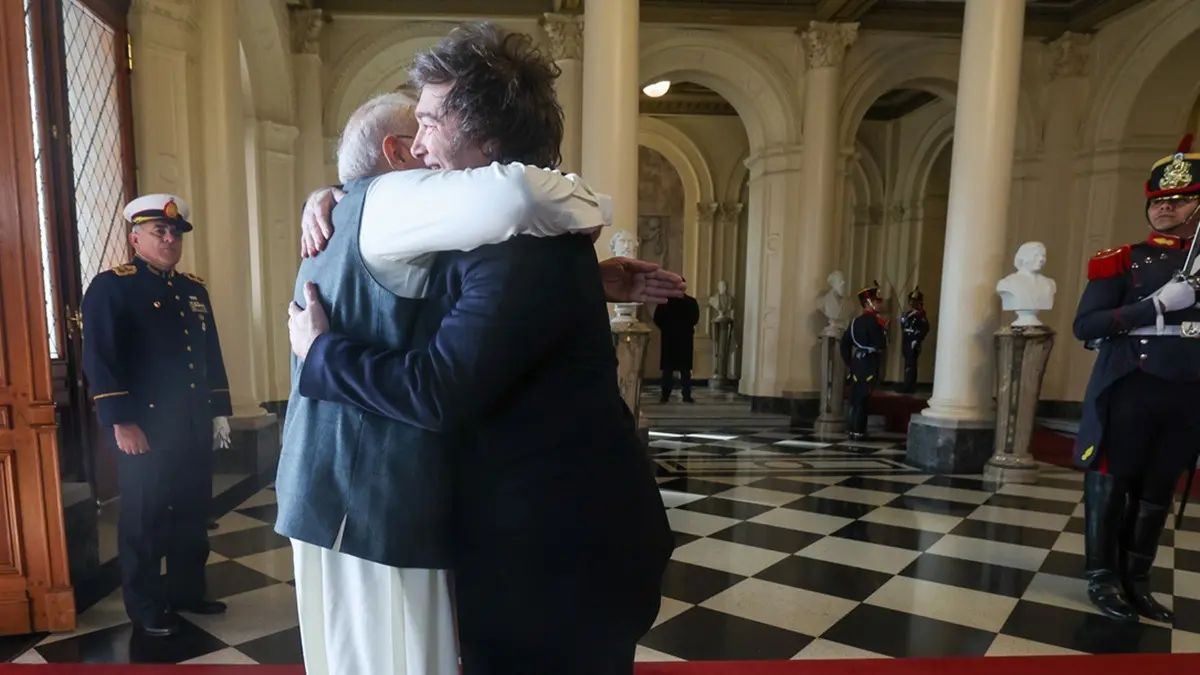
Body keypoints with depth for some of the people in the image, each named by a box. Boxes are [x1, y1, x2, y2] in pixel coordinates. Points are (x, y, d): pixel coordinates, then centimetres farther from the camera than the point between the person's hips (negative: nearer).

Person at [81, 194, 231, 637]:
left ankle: (188, 591, 30)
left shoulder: (194, 289, 14)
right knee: (144, 519, 7)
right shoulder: (110, 287, -6)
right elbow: (100, 360, -13)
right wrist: (121, 423, -18)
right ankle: (145, 607, 22)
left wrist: (219, 411, 12)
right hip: (145, 429, -6)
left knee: (193, 513, 14)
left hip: (194, 429, 6)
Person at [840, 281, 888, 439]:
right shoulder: (874, 321, -12)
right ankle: (858, 431, 0)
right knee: (862, 398, -4)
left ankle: (853, 429, 16)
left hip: (857, 363, 8)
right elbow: (881, 345, -16)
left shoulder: (855, 321, 12)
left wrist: (848, 362, 16)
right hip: (869, 364, -8)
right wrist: (884, 331, 0)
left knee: (855, 397, 11)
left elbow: (845, 342, 12)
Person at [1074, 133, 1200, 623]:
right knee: (1112, 483, 3)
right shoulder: (1121, 261, -1)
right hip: (1128, 390, -4)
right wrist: (1156, 306, -19)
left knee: (1158, 492, 11)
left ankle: (1136, 581, 24)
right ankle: (1103, 578, 15)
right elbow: (1084, 325, -12)